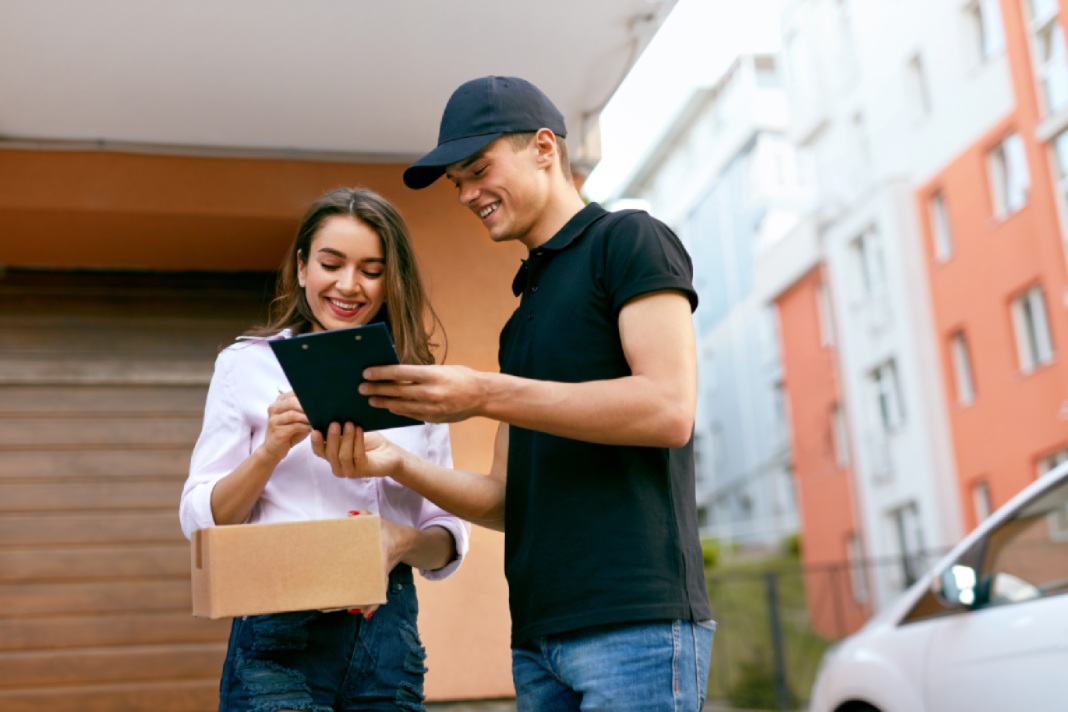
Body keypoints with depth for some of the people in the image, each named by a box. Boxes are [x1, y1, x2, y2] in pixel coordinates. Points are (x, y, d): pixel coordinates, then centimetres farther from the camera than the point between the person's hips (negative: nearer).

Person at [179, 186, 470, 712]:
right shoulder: (249, 363, 4)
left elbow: (449, 537, 10)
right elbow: (201, 520, 1)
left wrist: (406, 541, -11)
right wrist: (272, 449, -14)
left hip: (388, 638, 3)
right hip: (282, 640, -2)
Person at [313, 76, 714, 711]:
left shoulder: (629, 240, 1)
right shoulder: (523, 318, 23)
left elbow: (669, 408, -14)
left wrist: (486, 395, -17)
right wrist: (396, 464, 1)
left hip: (636, 620, -7)